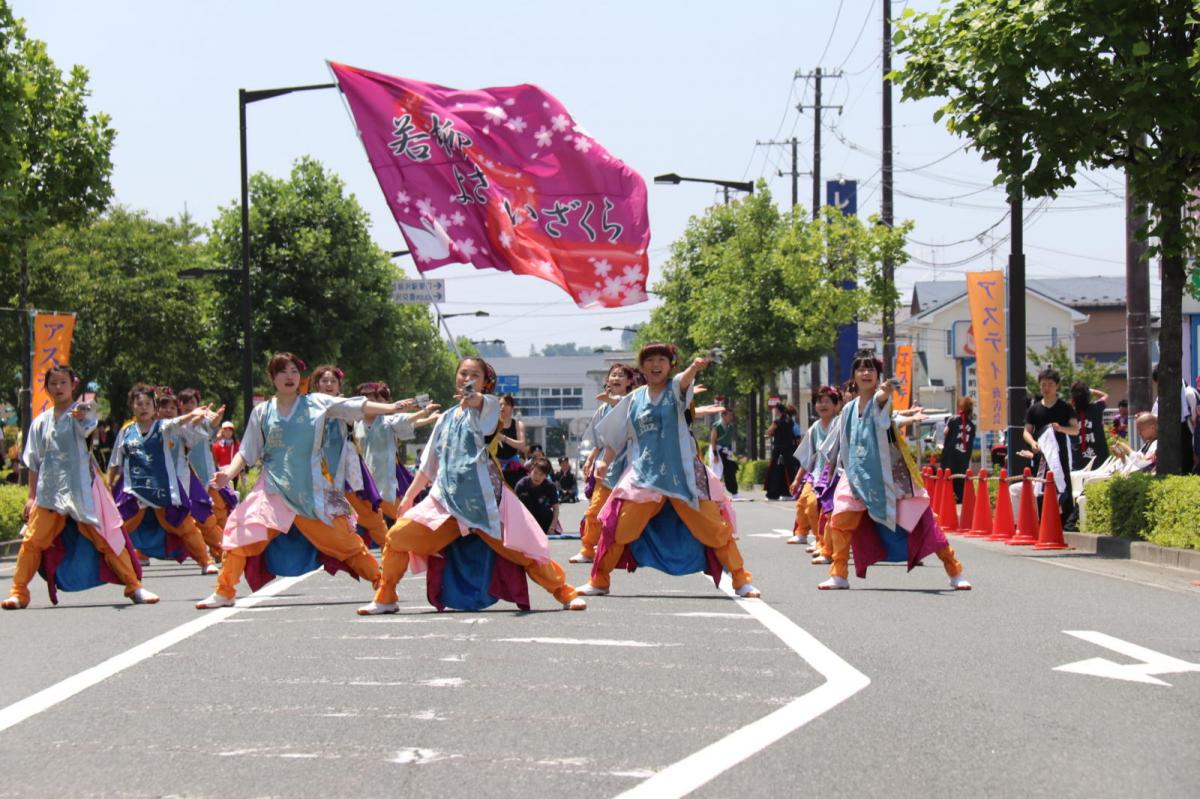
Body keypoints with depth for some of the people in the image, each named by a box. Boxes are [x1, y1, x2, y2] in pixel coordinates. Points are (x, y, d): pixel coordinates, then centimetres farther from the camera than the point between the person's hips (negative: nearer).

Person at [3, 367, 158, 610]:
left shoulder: (80, 412, -3)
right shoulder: (41, 422, 10)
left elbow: (88, 425, -30)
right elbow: (34, 462, 15)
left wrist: (83, 416, -53)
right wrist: (31, 496, 10)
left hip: (82, 489, -3)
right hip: (49, 492, 3)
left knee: (107, 539, -3)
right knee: (32, 541, -5)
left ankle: (134, 587, 7)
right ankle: (18, 593, 4)